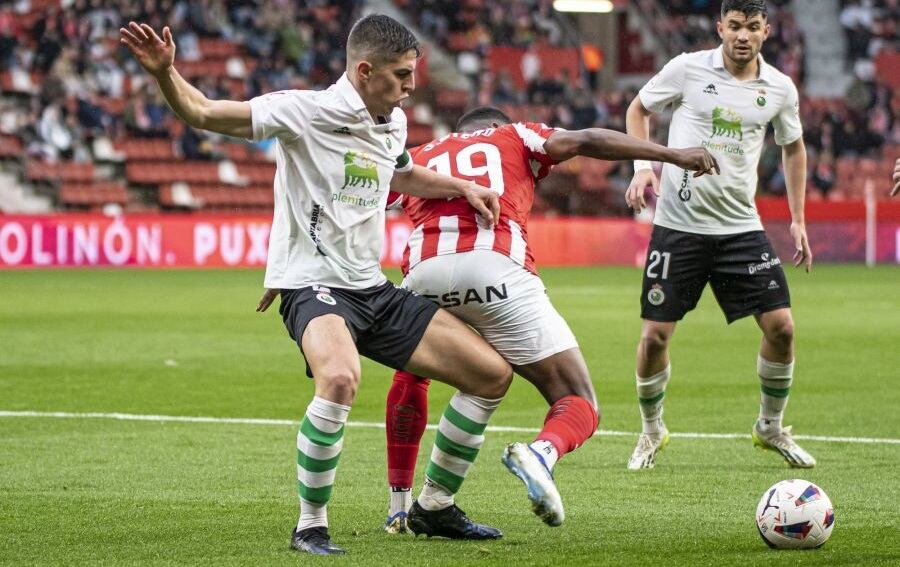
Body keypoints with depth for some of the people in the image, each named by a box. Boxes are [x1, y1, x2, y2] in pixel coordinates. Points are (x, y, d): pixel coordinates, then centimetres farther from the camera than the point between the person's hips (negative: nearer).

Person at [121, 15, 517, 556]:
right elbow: (204, 112, -16)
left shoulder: (393, 123, 11)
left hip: (373, 289, 8)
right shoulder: (307, 111, -12)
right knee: (340, 377, -40)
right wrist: (165, 72, -33)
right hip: (312, 284, -8)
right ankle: (311, 526, -22)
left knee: (493, 373, 5)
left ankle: (437, 506, 22)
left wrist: (462, 188, 24)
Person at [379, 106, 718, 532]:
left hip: (424, 270, 3)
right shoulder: (513, 137, 26)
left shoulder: (417, 156, 32)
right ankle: (540, 453, -30)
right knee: (578, 405, 4)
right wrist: (674, 155, 14)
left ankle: (400, 508, 29)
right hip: (496, 267, -3)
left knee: (410, 376, 35)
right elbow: (588, 142, 13)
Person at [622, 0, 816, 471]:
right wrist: (642, 167, -5)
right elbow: (638, 109, 9)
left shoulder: (779, 89, 1)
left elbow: (792, 148, 18)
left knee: (780, 326, -6)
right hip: (678, 224, -2)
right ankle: (651, 432, 19)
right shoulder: (687, 69, -6)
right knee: (654, 335, -5)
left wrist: (798, 220, 14)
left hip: (740, 226, 2)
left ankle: (771, 427, 17)